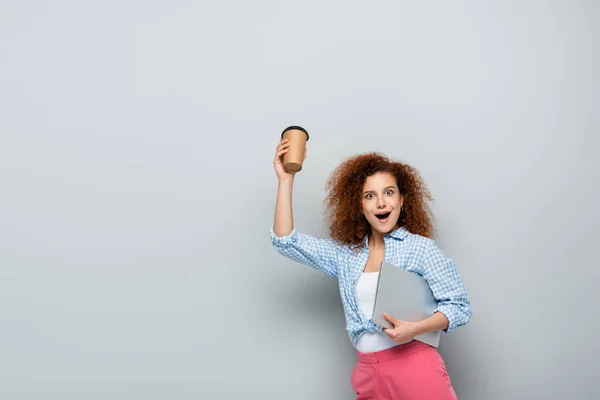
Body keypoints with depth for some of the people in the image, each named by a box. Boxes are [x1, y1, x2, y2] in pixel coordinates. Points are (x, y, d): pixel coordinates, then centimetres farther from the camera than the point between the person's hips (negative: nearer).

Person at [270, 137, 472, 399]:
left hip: (414, 366, -4)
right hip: (368, 373, 4)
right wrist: (285, 179, 1)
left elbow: (459, 306, -2)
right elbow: (286, 241, 5)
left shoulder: (420, 246, -2)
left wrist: (415, 328, -20)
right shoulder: (345, 253, 8)